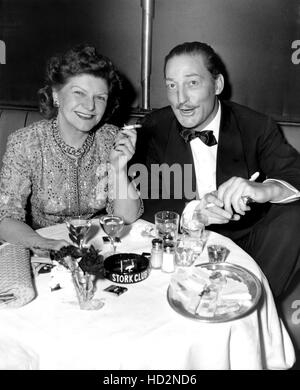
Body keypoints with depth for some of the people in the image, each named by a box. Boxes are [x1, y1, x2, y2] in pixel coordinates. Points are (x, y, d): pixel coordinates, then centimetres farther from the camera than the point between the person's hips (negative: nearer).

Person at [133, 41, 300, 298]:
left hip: (245, 240, 1)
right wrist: (193, 210, -29)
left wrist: (264, 190, -36)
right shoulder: (154, 129, -5)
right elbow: (144, 200, -10)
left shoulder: (256, 127, -7)